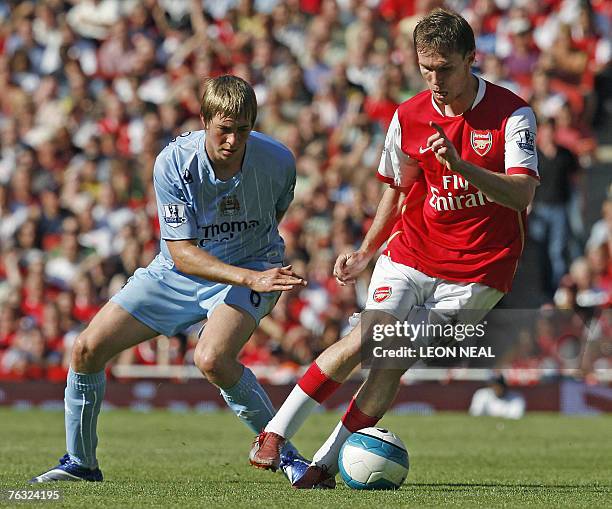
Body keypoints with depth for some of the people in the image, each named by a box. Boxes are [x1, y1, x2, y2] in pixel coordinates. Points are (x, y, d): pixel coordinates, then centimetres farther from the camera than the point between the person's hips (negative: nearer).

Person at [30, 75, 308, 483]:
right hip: (180, 270, 2)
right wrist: (250, 279, -37)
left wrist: (263, 274, 8)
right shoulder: (173, 163, -25)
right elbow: (182, 252, -26)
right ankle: (80, 462, 13)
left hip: (251, 268, -2)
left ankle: (282, 453, -13)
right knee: (89, 347, -6)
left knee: (212, 359, -32)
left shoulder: (277, 159, -21)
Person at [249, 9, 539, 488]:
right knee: (370, 337, -19)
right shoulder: (409, 117, 2)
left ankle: (326, 462, -1)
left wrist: (462, 166, -37)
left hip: (477, 272, -2)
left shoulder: (512, 114, -10)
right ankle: (275, 434, -13)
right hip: (411, 254, 3)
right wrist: (364, 252, 11)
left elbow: (522, 193, -23)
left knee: (394, 362, -11)